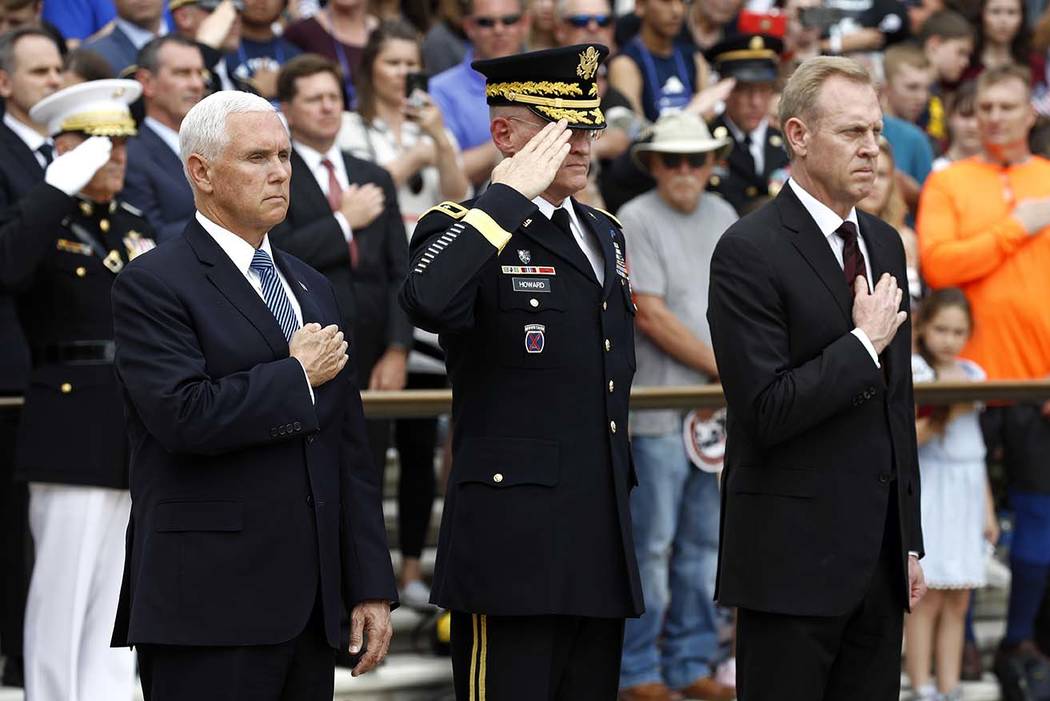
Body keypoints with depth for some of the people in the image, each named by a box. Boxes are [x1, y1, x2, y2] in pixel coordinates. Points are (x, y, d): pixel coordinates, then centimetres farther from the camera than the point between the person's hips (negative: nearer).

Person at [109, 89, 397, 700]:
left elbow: (350, 449, 17)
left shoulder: (313, 287, 19)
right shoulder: (153, 284, -5)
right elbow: (184, 416, -21)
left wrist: (371, 587, 11)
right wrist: (296, 375, -8)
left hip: (311, 605, 7)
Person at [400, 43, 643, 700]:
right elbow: (430, 302, -30)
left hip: (602, 544, 8)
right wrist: (510, 196, -22)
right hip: (514, 541, -7)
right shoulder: (464, 229, -5)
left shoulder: (606, 235, 18)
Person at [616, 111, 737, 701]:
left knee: (705, 543, 9)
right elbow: (651, 316, -13)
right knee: (651, 545, -4)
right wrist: (725, 367, -9)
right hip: (657, 409, -7)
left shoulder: (722, 216, 15)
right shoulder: (636, 221, -7)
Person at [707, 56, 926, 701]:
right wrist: (863, 345, -13)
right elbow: (766, 412, -18)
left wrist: (910, 543, 16)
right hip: (794, 559, -7)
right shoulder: (749, 252, -11)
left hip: (880, 552, 7)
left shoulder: (885, 243, 13)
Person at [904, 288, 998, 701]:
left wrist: (989, 510, 18)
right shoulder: (911, 371, -6)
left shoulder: (973, 376, 12)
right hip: (929, 491, -6)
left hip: (968, 494, 6)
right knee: (927, 596, -7)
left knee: (958, 601, 5)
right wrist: (949, 414, -23)